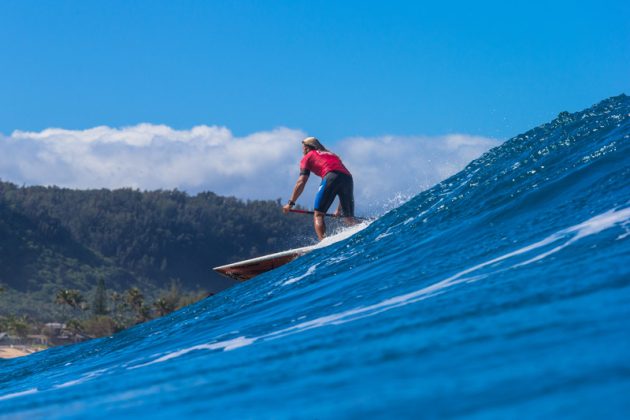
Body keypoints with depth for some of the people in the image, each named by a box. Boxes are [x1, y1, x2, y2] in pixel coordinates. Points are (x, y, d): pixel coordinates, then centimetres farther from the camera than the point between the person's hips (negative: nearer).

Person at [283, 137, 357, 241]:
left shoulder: (308, 157, 23)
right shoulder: (332, 155, 39)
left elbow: (301, 182, 11)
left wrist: (291, 203, 13)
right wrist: (339, 209, 37)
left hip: (331, 177, -5)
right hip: (348, 177, 5)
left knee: (318, 215, -4)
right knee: (349, 219, 13)